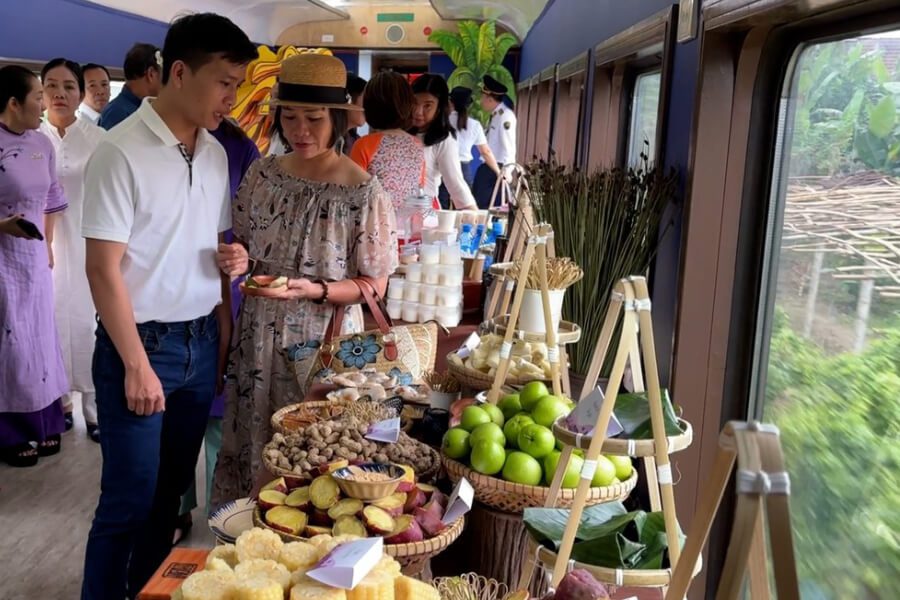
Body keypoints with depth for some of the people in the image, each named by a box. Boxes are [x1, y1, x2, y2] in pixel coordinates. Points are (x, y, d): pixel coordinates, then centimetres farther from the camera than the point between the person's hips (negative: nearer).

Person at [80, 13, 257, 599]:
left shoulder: (215, 153, 6)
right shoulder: (121, 152, -14)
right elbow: (103, 270, -14)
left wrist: (224, 337, 9)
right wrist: (137, 365, -14)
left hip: (202, 343, 6)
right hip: (143, 344, -6)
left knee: (171, 490, 16)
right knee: (130, 498, 4)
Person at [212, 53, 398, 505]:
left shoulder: (364, 192, -13)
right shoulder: (262, 175, 0)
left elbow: (374, 284, -8)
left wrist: (315, 290, -23)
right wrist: (239, 259, -10)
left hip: (322, 343, -4)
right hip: (259, 336, 4)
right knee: (250, 441, 14)